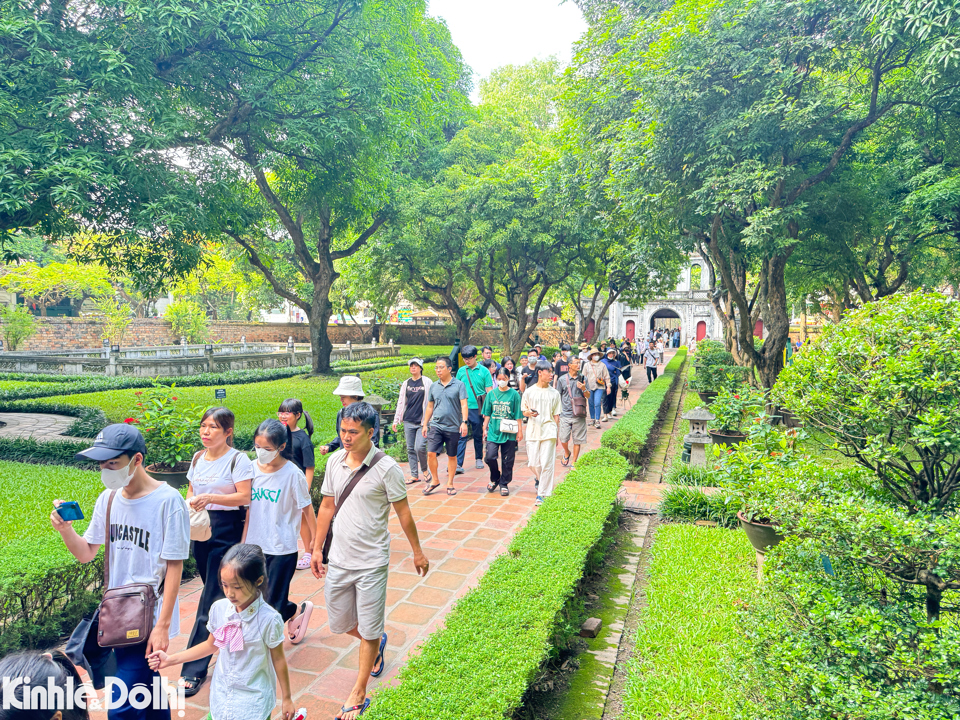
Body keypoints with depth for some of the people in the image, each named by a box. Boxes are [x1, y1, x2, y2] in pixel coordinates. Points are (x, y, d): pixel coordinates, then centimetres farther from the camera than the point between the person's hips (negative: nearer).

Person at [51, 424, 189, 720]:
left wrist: (162, 626, -16)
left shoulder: (168, 501, -19)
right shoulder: (108, 498, 1)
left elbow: (174, 566, -16)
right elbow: (86, 553, 9)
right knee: (145, 688, 21)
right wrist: (65, 528, -11)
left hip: (149, 620, -6)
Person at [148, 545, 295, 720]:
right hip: (221, 696, 4)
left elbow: (278, 659, -10)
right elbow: (211, 645, 8)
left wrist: (286, 698, -1)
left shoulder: (269, 619, -23)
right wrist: (170, 660, 6)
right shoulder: (219, 608, -10)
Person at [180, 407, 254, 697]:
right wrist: (190, 502, -5)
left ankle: (194, 670, 3)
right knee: (214, 590, 16)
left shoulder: (237, 459, -11)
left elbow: (244, 496, -17)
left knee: (212, 598, -4)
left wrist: (210, 498, -28)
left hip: (227, 530, -7)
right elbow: (191, 490, 17)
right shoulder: (198, 458, 9)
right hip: (201, 529, 7)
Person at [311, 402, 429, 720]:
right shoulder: (334, 462, -1)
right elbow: (327, 507, 10)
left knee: (368, 631, 5)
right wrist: (317, 548, 12)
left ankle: (359, 694, 25)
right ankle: (377, 644, 46)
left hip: (371, 563, -5)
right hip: (338, 560, 5)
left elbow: (403, 512, -7)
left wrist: (417, 552, 0)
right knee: (339, 624, 17)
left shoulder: (386, 467, -15)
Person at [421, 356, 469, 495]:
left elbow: (464, 405, -8)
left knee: (452, 456, 7)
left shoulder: (459, 385, -3)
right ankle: (435, 480, 12)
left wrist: (464, 422, -19)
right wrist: (425, 424, 15)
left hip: (453, 427, -3)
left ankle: (450, 484, 21)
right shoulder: (434, 386, 9)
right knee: (431, 453, -7)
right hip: (436, 425, 3)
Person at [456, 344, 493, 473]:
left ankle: (479, 459, 30)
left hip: (477, 408, -1)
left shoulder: (484, 371, 0)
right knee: (462, 435, -6)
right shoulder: (461, 371, 6)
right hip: (463, 408, 1)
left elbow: (489, 391, 2)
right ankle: (458, 464, -8)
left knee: (478, 435, 12)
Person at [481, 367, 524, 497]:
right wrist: (485, 429, 10)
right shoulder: (491, 394, 6)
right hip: (493, 431, 2)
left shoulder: (514, 394, -1)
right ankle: (495, 478, 20)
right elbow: (487, 414, 12)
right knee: (490, 457, -7)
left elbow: (518, 415, 1)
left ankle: (504, 483, 21)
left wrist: (520, 431, 0)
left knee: (507, 460, 4)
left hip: (509, 433, -1)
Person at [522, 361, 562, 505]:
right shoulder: (529, 392, 5)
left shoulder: (554, 393, 7)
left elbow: (556, 415, 9)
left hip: (548, 431, 0)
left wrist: (556, 434, 5)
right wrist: (528, 413, -14)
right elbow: (524, 412, 10)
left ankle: (542, 494, 4)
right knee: (533, 463, 3)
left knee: (546, 464, -5)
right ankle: (538, 477, 37)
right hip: (533, 430, 0)